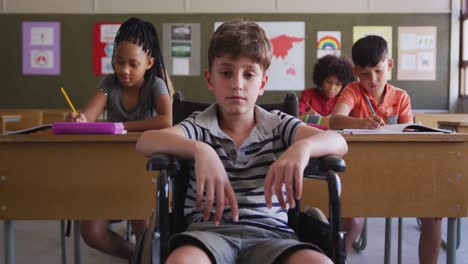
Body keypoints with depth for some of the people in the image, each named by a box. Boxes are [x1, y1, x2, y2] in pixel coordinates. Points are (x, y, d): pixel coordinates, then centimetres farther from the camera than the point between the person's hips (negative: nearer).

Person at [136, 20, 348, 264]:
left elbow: (338, 142, -2)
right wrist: (200, 150, -27)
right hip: (210, 229, -1)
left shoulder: (278, 125, 13)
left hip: (270, 232, 2)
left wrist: (302, 147, -25)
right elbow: (145, 142, -8)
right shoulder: (200, 126, 11)